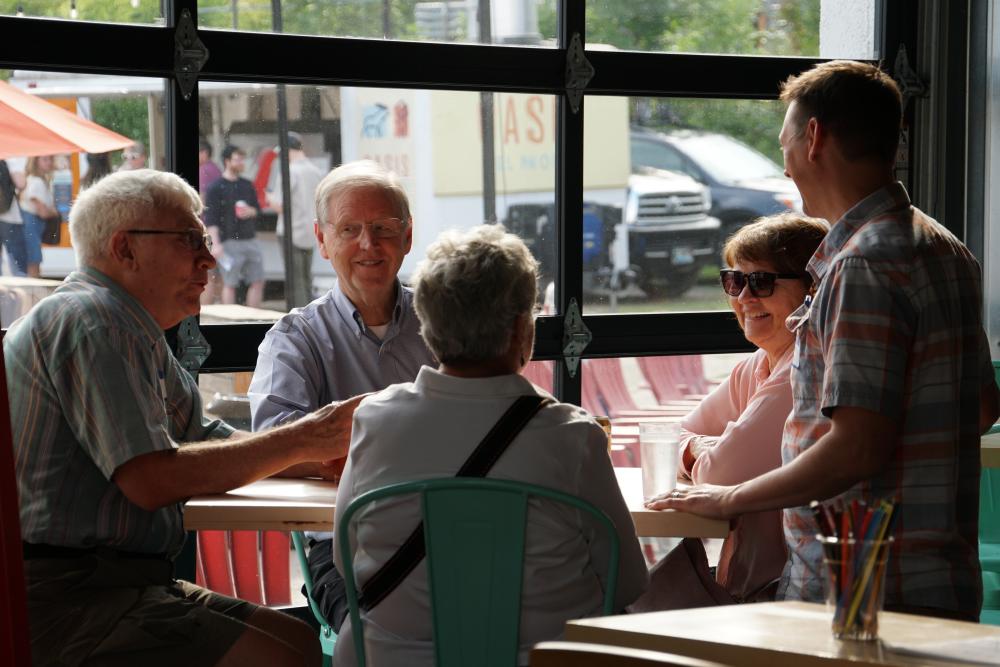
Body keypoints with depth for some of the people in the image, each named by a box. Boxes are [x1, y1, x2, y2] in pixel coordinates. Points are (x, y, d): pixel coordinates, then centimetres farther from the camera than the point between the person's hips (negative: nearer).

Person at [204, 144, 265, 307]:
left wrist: (251, 211, -4)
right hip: (229, 243, -6)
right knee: (230, 284, -2)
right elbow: (210, 219, -9)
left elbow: (257, 210, 21)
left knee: (258, 281, 4)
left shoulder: (247, 185, 14)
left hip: (250, 240, 6)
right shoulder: (215, 188, -4)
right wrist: (216, 244, -17)